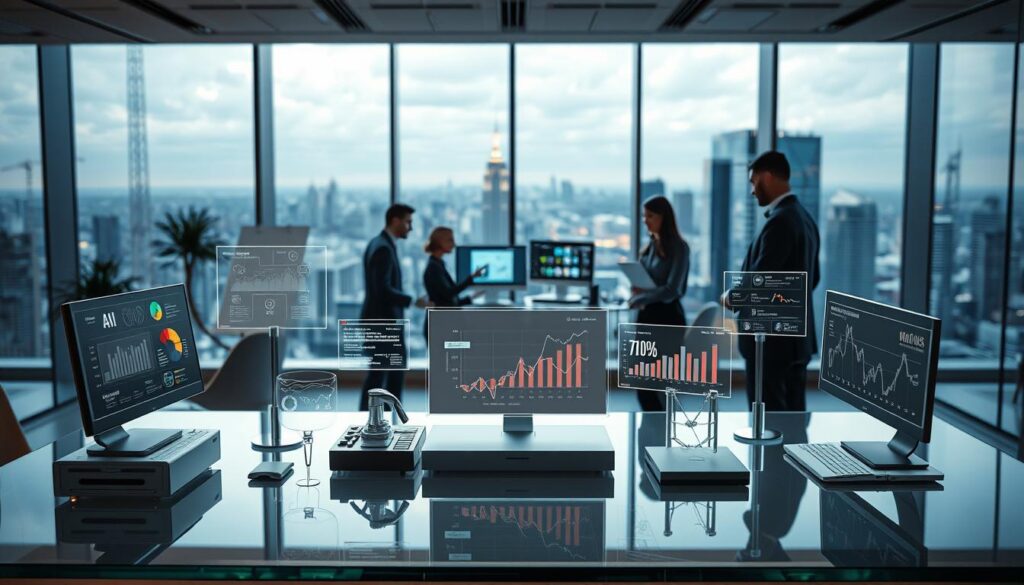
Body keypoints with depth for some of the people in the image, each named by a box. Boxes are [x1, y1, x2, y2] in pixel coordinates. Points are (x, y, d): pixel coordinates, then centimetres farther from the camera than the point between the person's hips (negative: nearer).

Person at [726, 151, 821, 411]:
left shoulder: (780, 221, -18)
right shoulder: (805, 218, 13)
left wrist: (732, 297, -4)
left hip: (771, 337, -9)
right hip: (796, 336, 9)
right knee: (793, 412, 12)